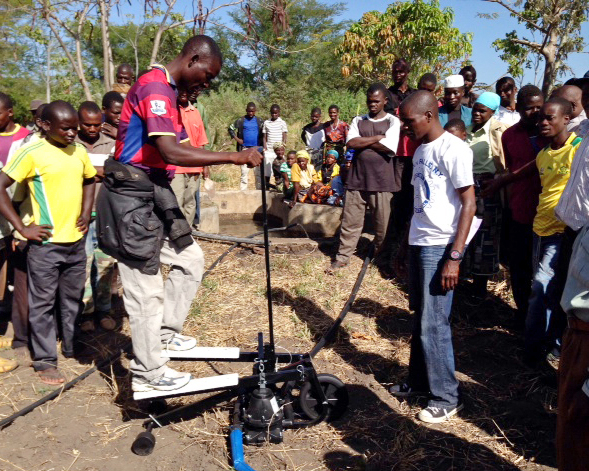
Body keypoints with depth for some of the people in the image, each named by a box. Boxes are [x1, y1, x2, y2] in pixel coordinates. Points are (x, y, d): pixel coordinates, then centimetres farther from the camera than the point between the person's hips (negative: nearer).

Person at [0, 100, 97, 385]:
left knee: (73, 299, 17)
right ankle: (45, 361, 16)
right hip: (46, 242, -5)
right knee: (43, 303, 4)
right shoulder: (31, 153, -11)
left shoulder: (79, 151, 6)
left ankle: (72, 348, 33)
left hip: (76, 240, 6)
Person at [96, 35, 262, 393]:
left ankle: (166, 333, 28)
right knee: (147, 290, -2)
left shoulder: (168, 90, 14)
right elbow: (171, 152, -31)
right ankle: (148, 373, 12)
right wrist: (234, 157, -32)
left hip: (156, 193, 10)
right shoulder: (154, 87, -18)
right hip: (133, 198, -10)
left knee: (191, 259, 16)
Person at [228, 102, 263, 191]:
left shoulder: (259, 121, 8)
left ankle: (260, 189, 6)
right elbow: (231, 129, 11)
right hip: (244, 148, -1)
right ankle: (243, 189, 3)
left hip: (257, 148, 1)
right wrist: (237, 139, 0)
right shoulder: (241, 120, 5)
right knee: (244, 171, -1)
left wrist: (262, 140, 0)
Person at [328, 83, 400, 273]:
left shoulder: (393, 121, 2)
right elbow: (351, 143, -5)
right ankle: (342, 257, 18)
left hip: (382, 182, -2)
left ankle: (382, 258, 23)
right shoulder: (358, 121, 11)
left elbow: (389, 147, -14)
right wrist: (377, 138, -8)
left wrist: (363, 141, -4)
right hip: (357, 179, 3)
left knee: (383, 223, 6)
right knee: (350, 220, 6)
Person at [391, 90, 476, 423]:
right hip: (418, 243, 8)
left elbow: (469, 204, -15)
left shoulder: (454, 150, -12)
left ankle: (447, 397, 12)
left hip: (440, 246, -8)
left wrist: (455, 257, -19)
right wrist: (406, 245, 20)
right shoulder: (421, 151, 14)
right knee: (421, 318, 15)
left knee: (434, 324, -3)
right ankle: (419, 382, 29)